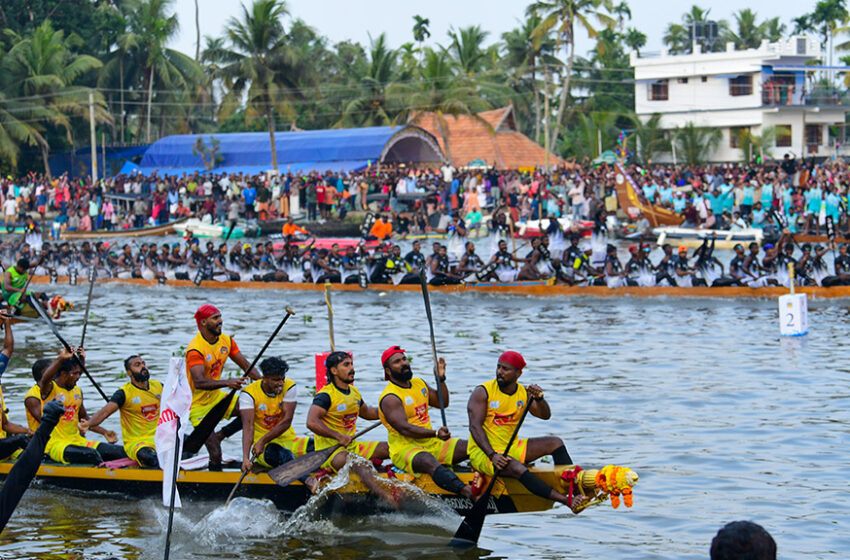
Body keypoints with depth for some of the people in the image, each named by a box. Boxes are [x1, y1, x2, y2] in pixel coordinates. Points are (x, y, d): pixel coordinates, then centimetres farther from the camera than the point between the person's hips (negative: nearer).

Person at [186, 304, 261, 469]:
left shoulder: (226, 341, -1)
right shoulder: (195, 350, -24)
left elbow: (246, 366, 3)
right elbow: (199, 382, -36)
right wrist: (227, 383, -48)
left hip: (216, 397, 7)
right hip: (198, 404, -7)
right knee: (216, 455, -15)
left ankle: (219, 436, 5)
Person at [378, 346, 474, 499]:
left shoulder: (419, 383, 15)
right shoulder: (390, 398, -12)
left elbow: (443, 402, 25)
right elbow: (404, 428, -22)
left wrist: (441, 378, 9)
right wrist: (435, 433, -32)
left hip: (432, 444, 9)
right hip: (405, 449, -9)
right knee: (429, 462, -40)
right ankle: (467, 492, -61)